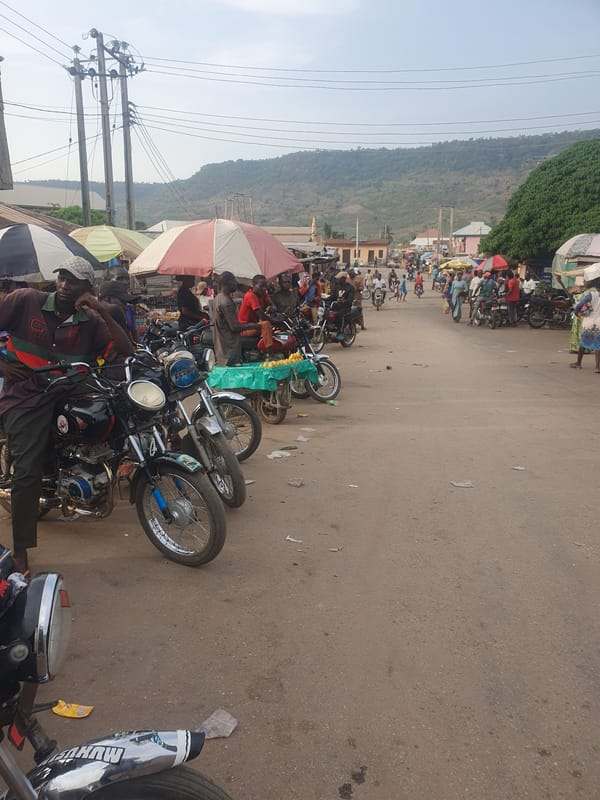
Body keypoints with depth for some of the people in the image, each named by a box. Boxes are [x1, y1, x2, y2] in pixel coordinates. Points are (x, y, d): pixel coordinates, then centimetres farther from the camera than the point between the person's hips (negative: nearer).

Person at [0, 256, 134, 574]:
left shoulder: (90, 322, 4)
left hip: (66, 393, 4)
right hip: (26, 397, -4)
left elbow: (126, 351, -7)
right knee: (28, 471, -12)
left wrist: (101, 311, -12)